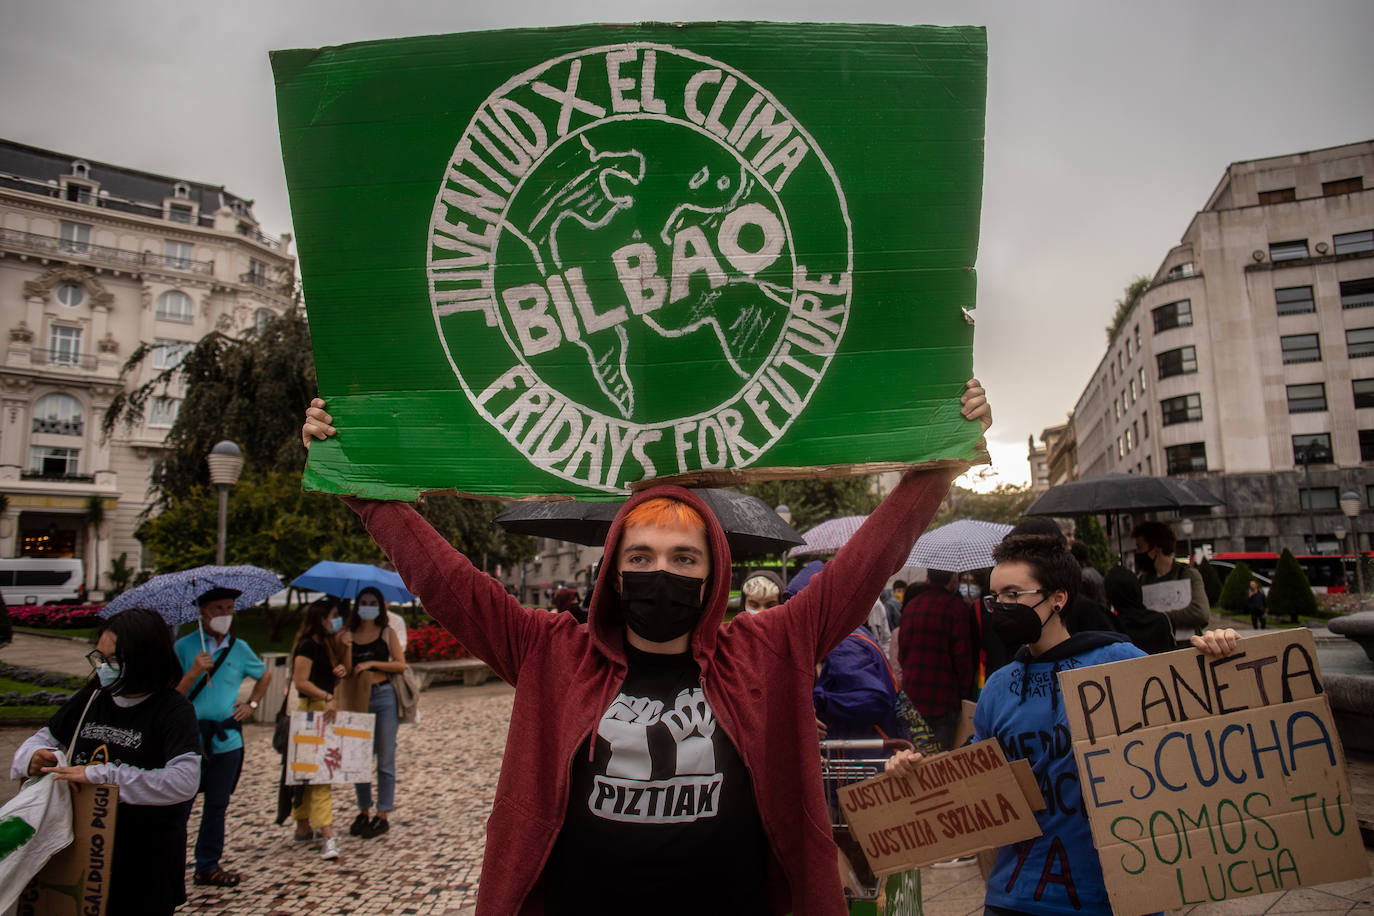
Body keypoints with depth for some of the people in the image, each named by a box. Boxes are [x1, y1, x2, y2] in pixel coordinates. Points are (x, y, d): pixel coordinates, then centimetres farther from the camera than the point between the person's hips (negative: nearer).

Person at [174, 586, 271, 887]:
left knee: (217, 806, 12)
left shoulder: (239, 648, 6)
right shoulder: (184, 647, -4)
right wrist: (193, 672, -24)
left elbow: (264, 676, 24)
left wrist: (251, 705, 12)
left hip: (227, 739, 4)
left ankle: (208, 867, 24)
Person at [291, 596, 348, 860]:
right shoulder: (308, 645, -13)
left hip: (328, 709, 9)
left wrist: (341, 671, 2)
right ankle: (327, 835, -14)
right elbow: (301, 682, -19)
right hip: (312, 710, -9)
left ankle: (303, 827, 24)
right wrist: (327, 697, -26)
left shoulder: (328, 644, 15)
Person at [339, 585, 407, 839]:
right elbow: (347, 671, 0)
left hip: (384, 696, -2)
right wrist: (347, 648, -14)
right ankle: (364, 811, 22)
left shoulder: (387, 633, 3)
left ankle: (383, 814, 10)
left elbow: (400, 664, -3)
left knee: (385, 759, 2)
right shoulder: (349, 635, 7)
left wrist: (372, 663, -12)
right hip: (358, 699, 3)